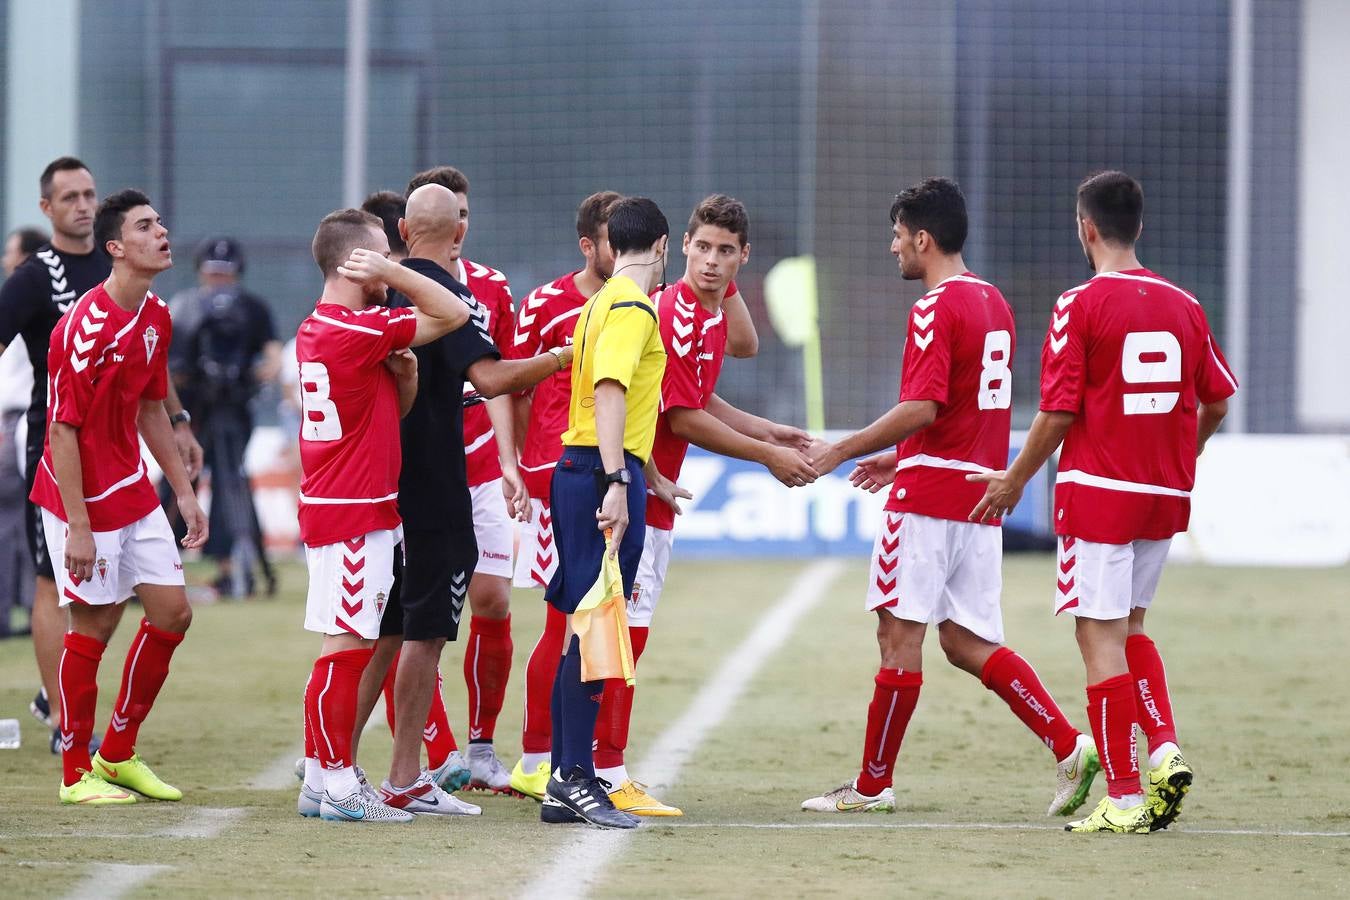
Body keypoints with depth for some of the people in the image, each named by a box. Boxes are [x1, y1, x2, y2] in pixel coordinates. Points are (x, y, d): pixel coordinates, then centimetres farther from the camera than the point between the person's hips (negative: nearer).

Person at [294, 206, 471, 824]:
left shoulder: (316, 329, 14)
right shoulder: (359, 329, -16)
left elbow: (392, 409, 20)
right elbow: (454, 314, -10)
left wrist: (404, 373, 1)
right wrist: (390, 273, -11)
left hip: (330, 510, 10)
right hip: (354, 514, -10)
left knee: (353, 645, 12)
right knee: (346, 645, -7)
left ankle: (322, 780, 14)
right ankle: (334, 783, -5)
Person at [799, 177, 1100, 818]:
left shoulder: (935, 308, -12)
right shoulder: (994, 304, 16)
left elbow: (922, 408, -20)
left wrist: (842, 451, -13)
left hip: (928, 498, -9)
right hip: (980, 494, 9)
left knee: (899, 635, -1)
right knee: (967, 643, 9)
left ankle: (873, 784, 5)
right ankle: (1068, 746, -3)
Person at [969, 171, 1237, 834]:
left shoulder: (1081, 305, -11)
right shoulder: (1183, 305, 6)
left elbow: (1058, 413, -13)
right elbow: (1217, 402, 12)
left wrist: (1014, 480, 0)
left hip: (1098, 490, -6)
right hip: (1165, 495, 6)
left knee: (1100, 635, -2)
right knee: (1130, 625, 21)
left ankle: (1124, 797, -3)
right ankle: (1165, 750, 3)